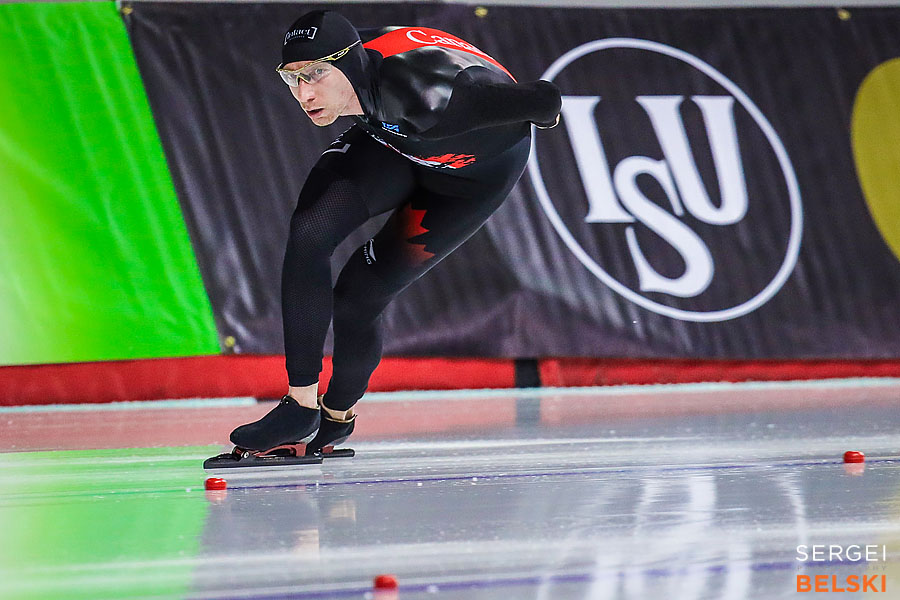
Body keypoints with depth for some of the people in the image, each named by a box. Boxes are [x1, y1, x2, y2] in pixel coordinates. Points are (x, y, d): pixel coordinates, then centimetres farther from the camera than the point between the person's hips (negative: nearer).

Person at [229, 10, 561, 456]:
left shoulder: (419, 92, -46)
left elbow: (543, 102, -35)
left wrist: (545, 110, -11)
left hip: (478, 168, -5)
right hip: (393, 140, 5)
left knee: (358, 296, -9)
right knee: (309, 234, -19)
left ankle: (338, 414, 20)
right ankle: (300, 405, -10)